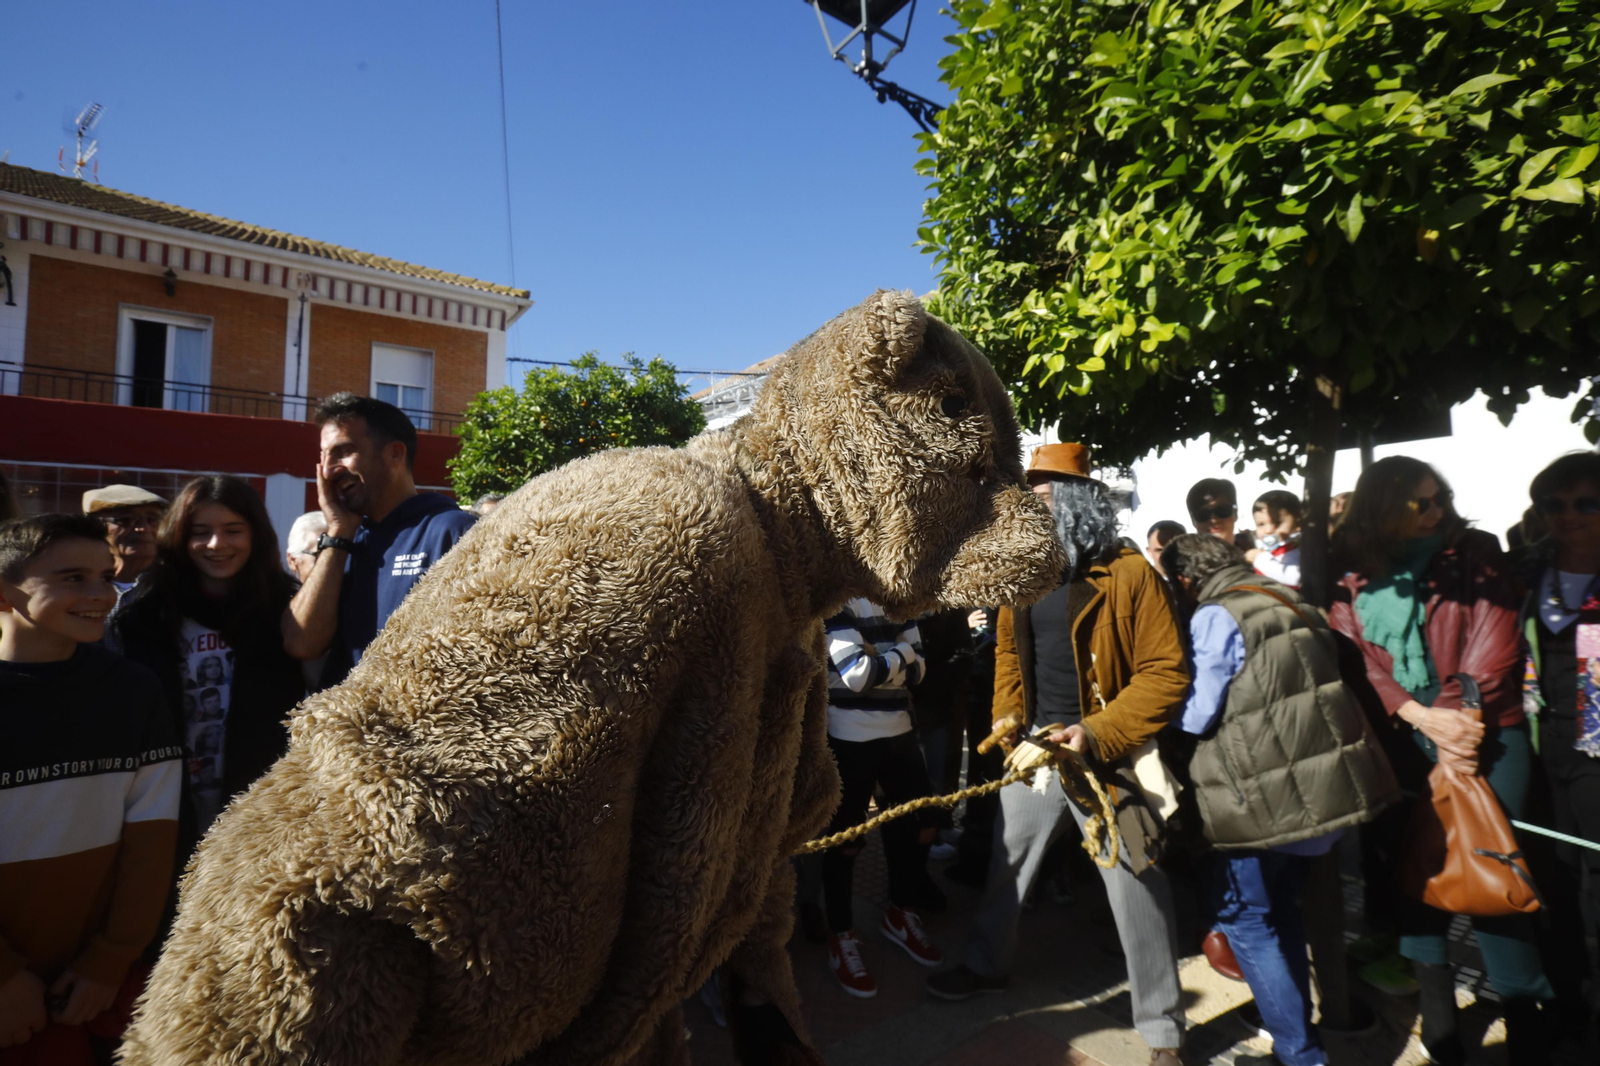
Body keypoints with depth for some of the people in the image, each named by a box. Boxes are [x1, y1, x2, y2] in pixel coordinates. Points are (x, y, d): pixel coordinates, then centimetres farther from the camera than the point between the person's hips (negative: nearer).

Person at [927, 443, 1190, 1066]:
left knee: (1137, 889, 6)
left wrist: (1098, 733, -23)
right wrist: (1007, 719, 2)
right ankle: (987, 965, 43)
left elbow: (1166, 672, -16)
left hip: (1108, 757, -5)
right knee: (1006, 864, 19)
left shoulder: (1130, 574, -13)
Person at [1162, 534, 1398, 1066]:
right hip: (1321, 782, 8)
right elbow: (1314, 687, 19)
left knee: (1246, 918, 8)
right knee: (1281, 908, 22)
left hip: (1265, 793, -8)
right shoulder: (1289, 602, 13)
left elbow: (1197, 715, -15)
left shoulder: (1214, 617, -13)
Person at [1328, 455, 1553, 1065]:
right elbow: (1358, 665, -5)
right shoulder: (1353, 585, 2)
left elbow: (1494, 644, -7)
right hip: (1405, 744, 2)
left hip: (1484, 736, -2)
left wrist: (1462, 718, -16)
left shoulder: (1475, 557, 1)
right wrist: (1424, 717, -18)